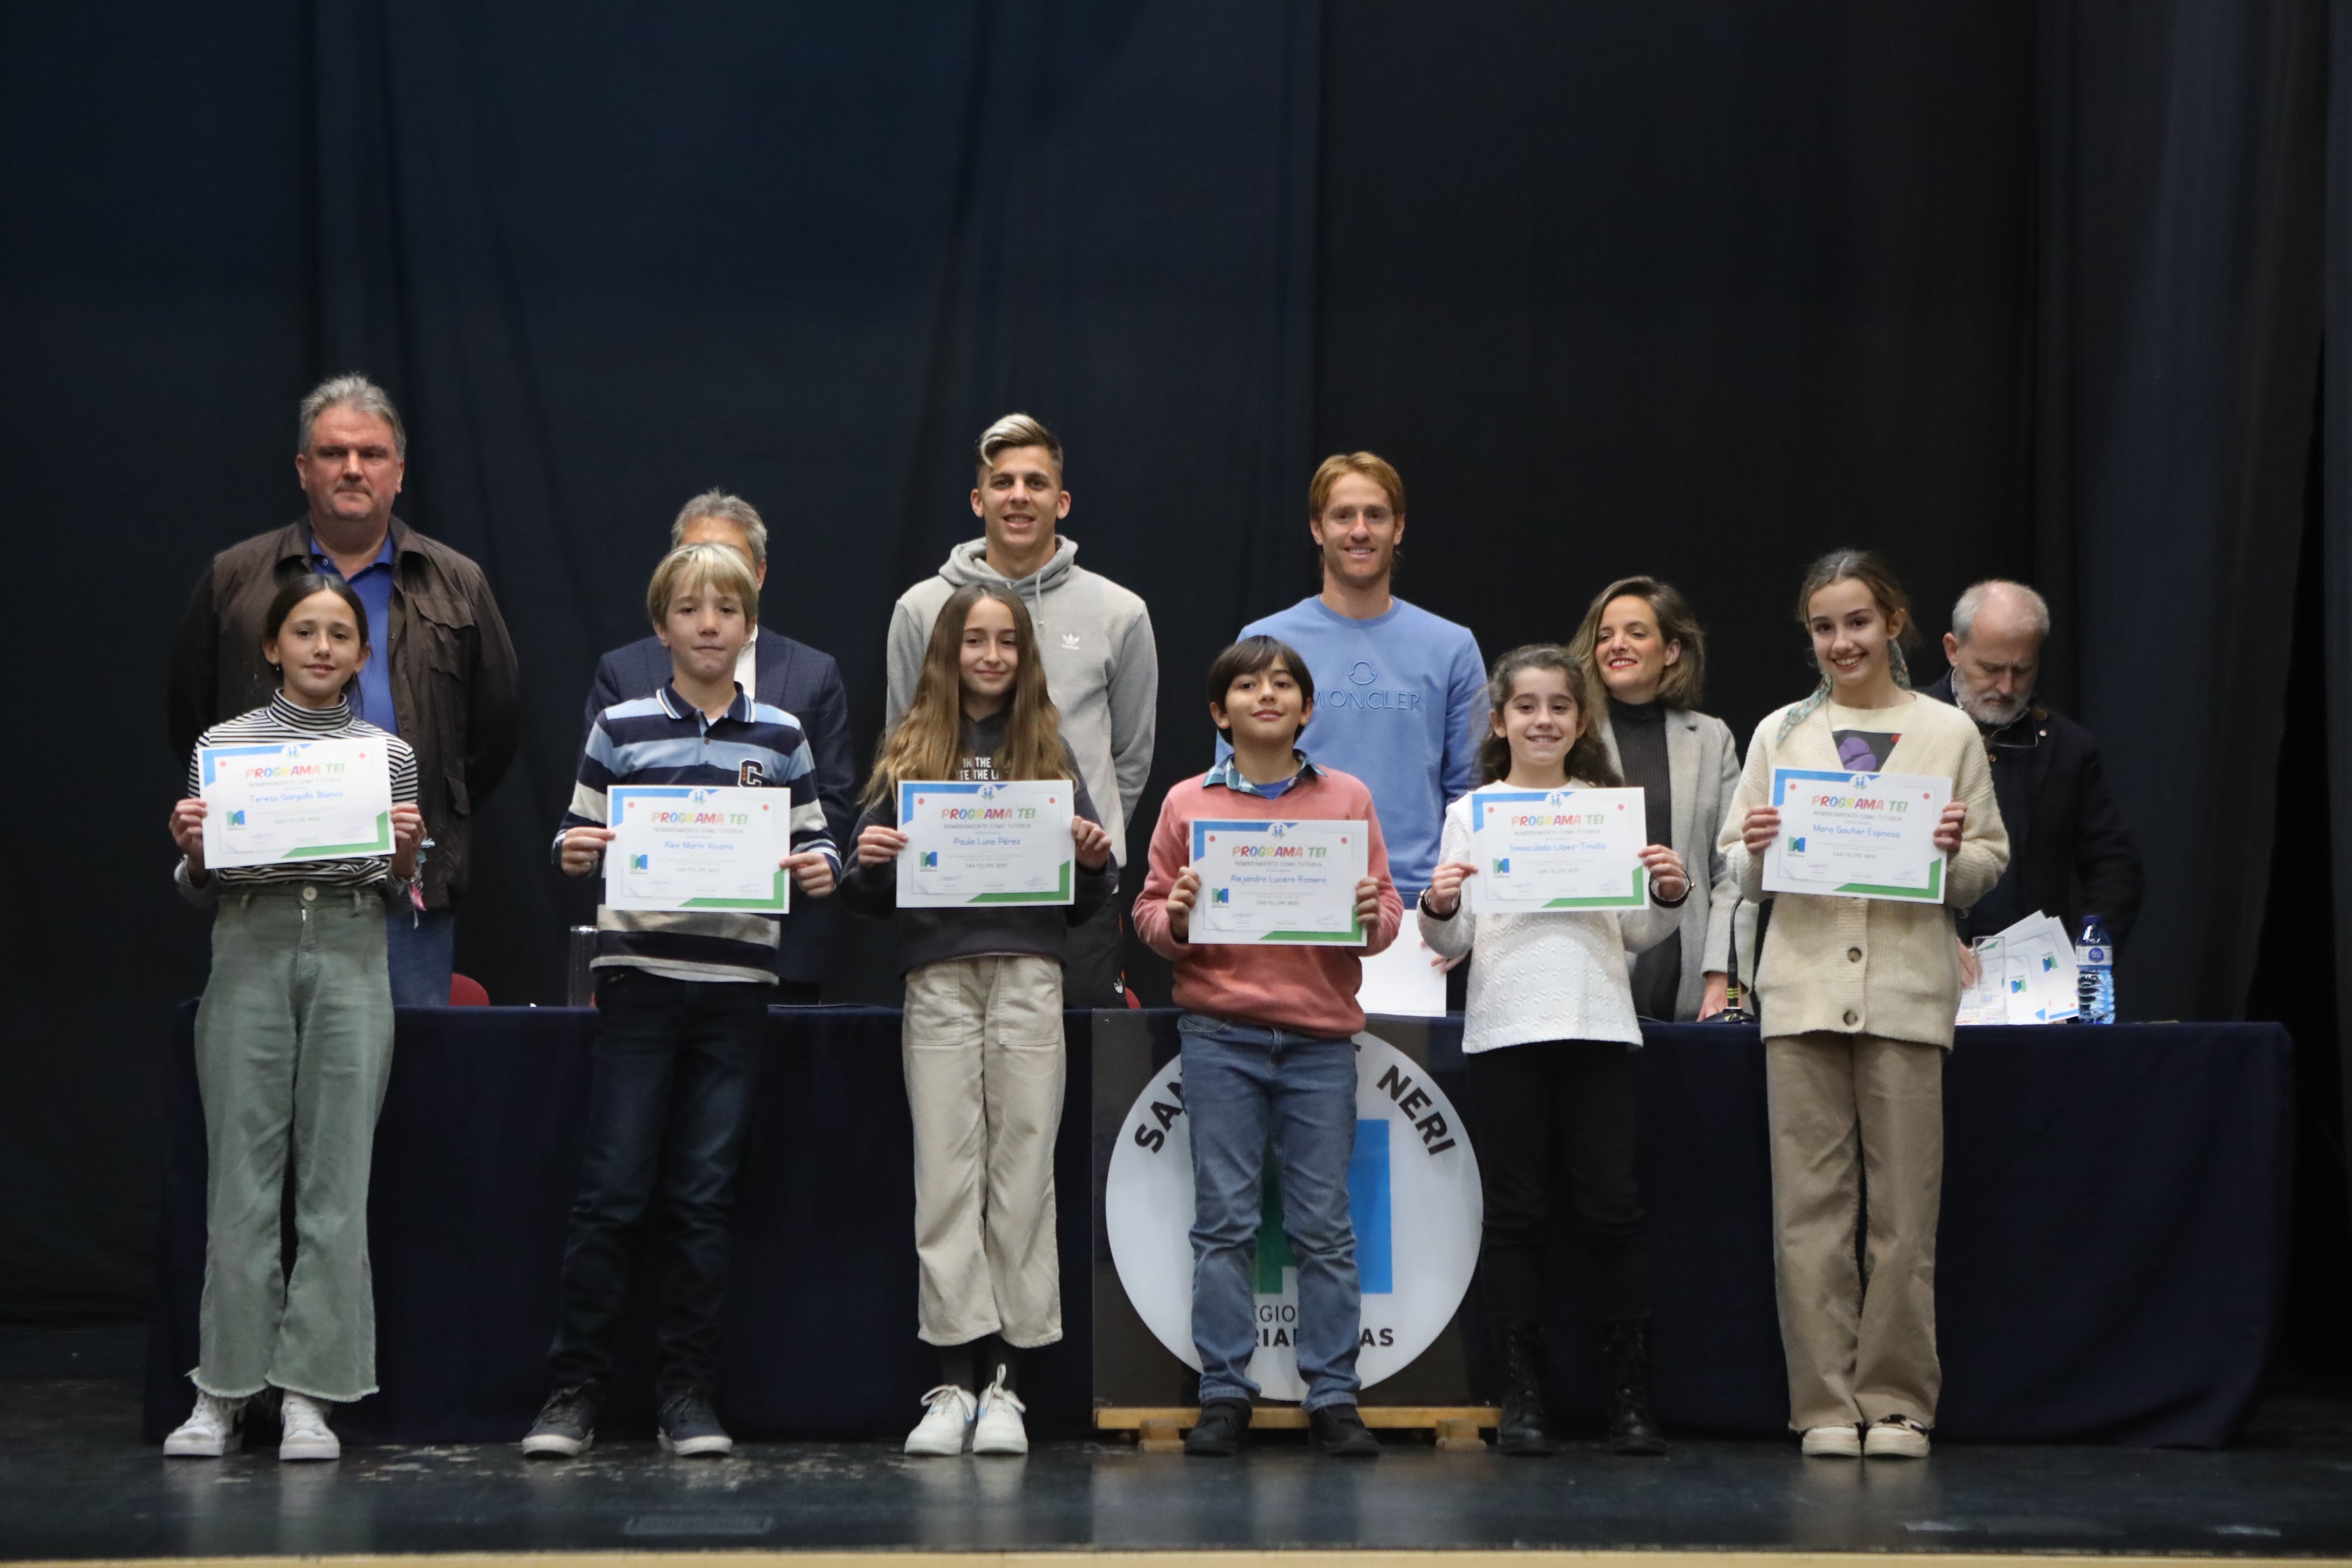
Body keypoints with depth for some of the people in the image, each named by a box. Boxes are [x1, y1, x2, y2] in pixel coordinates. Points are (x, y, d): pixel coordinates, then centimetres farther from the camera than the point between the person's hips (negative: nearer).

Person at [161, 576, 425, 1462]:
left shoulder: (389, 755, 10)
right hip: (250, 958, -1)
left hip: (352, 963, 1)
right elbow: (200, 892, 10)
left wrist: (405, 851, -8)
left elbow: (400, 893, 12)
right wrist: (190, 849, -11)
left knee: (336, 1183, -1)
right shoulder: (224, 746, 7)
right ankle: (222, 1393, 7)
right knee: (240, 1183, 0)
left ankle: (309, 1395, 4)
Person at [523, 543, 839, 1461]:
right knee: (611, 1188, -4)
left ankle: (688, 1394, 10)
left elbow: (815, 841, 13)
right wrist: (573, 854, -14)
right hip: (640, 975, -1)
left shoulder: (780, 738, 10)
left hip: (736, 982, 1)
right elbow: (578, 836, 8)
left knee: (704, 1195, 4)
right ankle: (573, 1389, 3)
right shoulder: (620, 730, 5)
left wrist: (821, 869, -9)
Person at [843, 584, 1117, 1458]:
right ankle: (954, 1380, 0)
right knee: (945, 1176, -2)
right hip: (937, 978, 0)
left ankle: (1005, 1383, 2)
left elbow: (1084, 903, 13)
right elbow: (873, 895, 11)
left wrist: (1095, 864, -8)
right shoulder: (910, 755, 12)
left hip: (1028, 975, 0)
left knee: (1022, 1173, -1)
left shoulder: (1049, 752, 12)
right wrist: (868, 861, -10)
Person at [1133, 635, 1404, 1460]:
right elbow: (1149, 914, 8)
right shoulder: (1188, 804, 8)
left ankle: (1333, 1397, 5)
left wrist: (1372, 916, -12)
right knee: (1225, 1220, 0)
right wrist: (1176, 916, -13)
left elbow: (1387, 915, 9)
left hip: (1321, 1035, 0)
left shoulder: (1348, 798, 9)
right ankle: (1224, 1395, 5)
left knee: (1325, 1223, 1)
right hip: (1220, 1034, 0)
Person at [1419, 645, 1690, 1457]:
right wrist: (1438, 910, -14)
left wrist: (1671, 894, -8)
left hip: (1597, 1025, 1)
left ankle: (1630, 1397, 3)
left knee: (1613, 1206, -2)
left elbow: (1639, 934, 12)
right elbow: (1453, 943, 6)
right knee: (1515, 1213, 1)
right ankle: (1521, 1396, 6)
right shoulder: (1470, 814, 9)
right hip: (1505, 1027, 0)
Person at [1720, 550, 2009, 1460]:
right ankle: (1826, 1403, 5)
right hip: (1804, 985, 1)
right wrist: (1758, 851, -9)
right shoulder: (1781, 735, 12)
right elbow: (1739, 876, 13)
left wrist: (1954, 853, -11)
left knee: (1905, 1206, -1)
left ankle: (1897, 1400, 6)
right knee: (1809, 1204, 0)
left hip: (1907, 988, -1)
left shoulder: (1948, 735, 8)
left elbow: (1990, 864, 10)